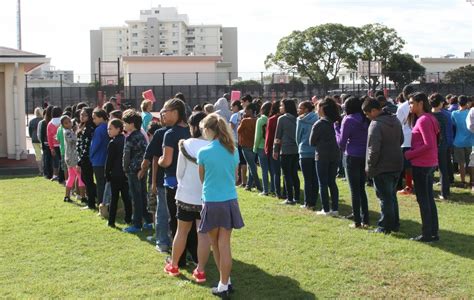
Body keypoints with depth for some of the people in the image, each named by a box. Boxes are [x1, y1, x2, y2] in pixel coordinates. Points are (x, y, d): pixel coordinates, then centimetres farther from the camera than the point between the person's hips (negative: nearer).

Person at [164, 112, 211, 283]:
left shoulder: (186, 145, -10)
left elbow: (179, 172, -1)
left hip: (186, 195, 0)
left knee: (182, 231, 14)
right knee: (204, 233, 4)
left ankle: (173, 266, 28)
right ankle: (200, 271, 6)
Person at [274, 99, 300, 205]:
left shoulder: (282, 119, -8)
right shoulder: (296, 119, 5)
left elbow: (278, 136, -5)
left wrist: (275, 150, 2)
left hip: (285, 150, -5)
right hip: (296, 149, 5)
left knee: (287, 174, 0)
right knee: (294, 174, 13)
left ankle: (290, 198, 0)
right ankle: (296, 197, 15)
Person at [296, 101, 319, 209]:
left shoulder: (301, 120, -6)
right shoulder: (316, 119, 4)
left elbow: (298, 136, 2)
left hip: (305, 152, -4)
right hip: (316, 151, 4)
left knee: (307, 180, 1)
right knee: (315, 179, 8)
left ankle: (308, 203, 5)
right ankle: (313, 202, 12)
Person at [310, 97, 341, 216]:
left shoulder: (318, 124, -13)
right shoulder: (335, 122, 3)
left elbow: (312, 142, -4)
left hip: (322, 156, -5)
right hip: (335, 155, 6)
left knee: (323, 183, 3)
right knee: (332, 182, 12)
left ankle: (326, 210, 4)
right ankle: (335, 208, 12)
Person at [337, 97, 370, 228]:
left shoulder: (348, 120, -9)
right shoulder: (366, 119, 7)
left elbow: (342, 142, -5)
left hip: (353, 157, -5)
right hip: (365, 156, 5)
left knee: (354, 190, 1)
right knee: (362, 189, 15)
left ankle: (357, 221, 2)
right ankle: (365, 220, 15)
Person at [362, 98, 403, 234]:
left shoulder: (376, 124, -19)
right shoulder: (395, 120, 7)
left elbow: (373, 149, -22)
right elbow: (401, 139, 19)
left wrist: (369, 167, -13)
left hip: (382, 167, -8)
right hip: (397, 164, 8)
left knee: (385, 197, 1)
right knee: (392, 195, 19)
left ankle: (385, 227, 8)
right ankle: (395, 224, 25)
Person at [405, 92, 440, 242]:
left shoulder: (423, 120, -17)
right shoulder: (429, 118, 13)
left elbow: (428, 145, -22)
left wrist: (409, 154, -15)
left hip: (421, 164, -10)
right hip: (431, 164, 10)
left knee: (423, 200, -2)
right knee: (429, 199, 13)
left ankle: (427, 234, 4)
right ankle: (434, 232, 19)